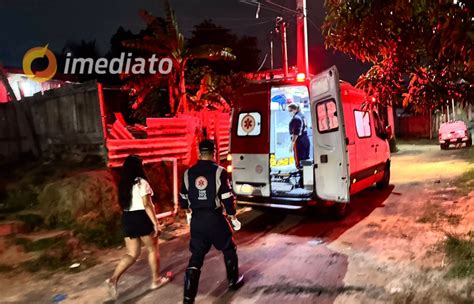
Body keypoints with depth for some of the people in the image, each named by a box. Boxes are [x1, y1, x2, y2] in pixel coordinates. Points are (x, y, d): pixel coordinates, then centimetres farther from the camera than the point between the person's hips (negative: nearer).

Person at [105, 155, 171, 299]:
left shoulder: (123, 184, 10)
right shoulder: (141, 182, -12)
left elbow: (123, 204, 12)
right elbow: (147, 205, -17)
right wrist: (155, 223, -15)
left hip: (127, 219, 7)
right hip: (141, 218, -6)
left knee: (132, 254, 11)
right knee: (153, 249, 12)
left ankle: (113, 279, -5)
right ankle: (156, 280, 22)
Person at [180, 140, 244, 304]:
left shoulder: (188, 173, 1)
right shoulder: (219, 171, -10)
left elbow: (183, 199, 10)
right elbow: (227, 197, -10)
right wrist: (233, 218, 3)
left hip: (197, 220, 3)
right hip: (215, 218, -3)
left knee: (196, 256, 11)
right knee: (229, 249, 21)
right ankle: (234, 281, 37)